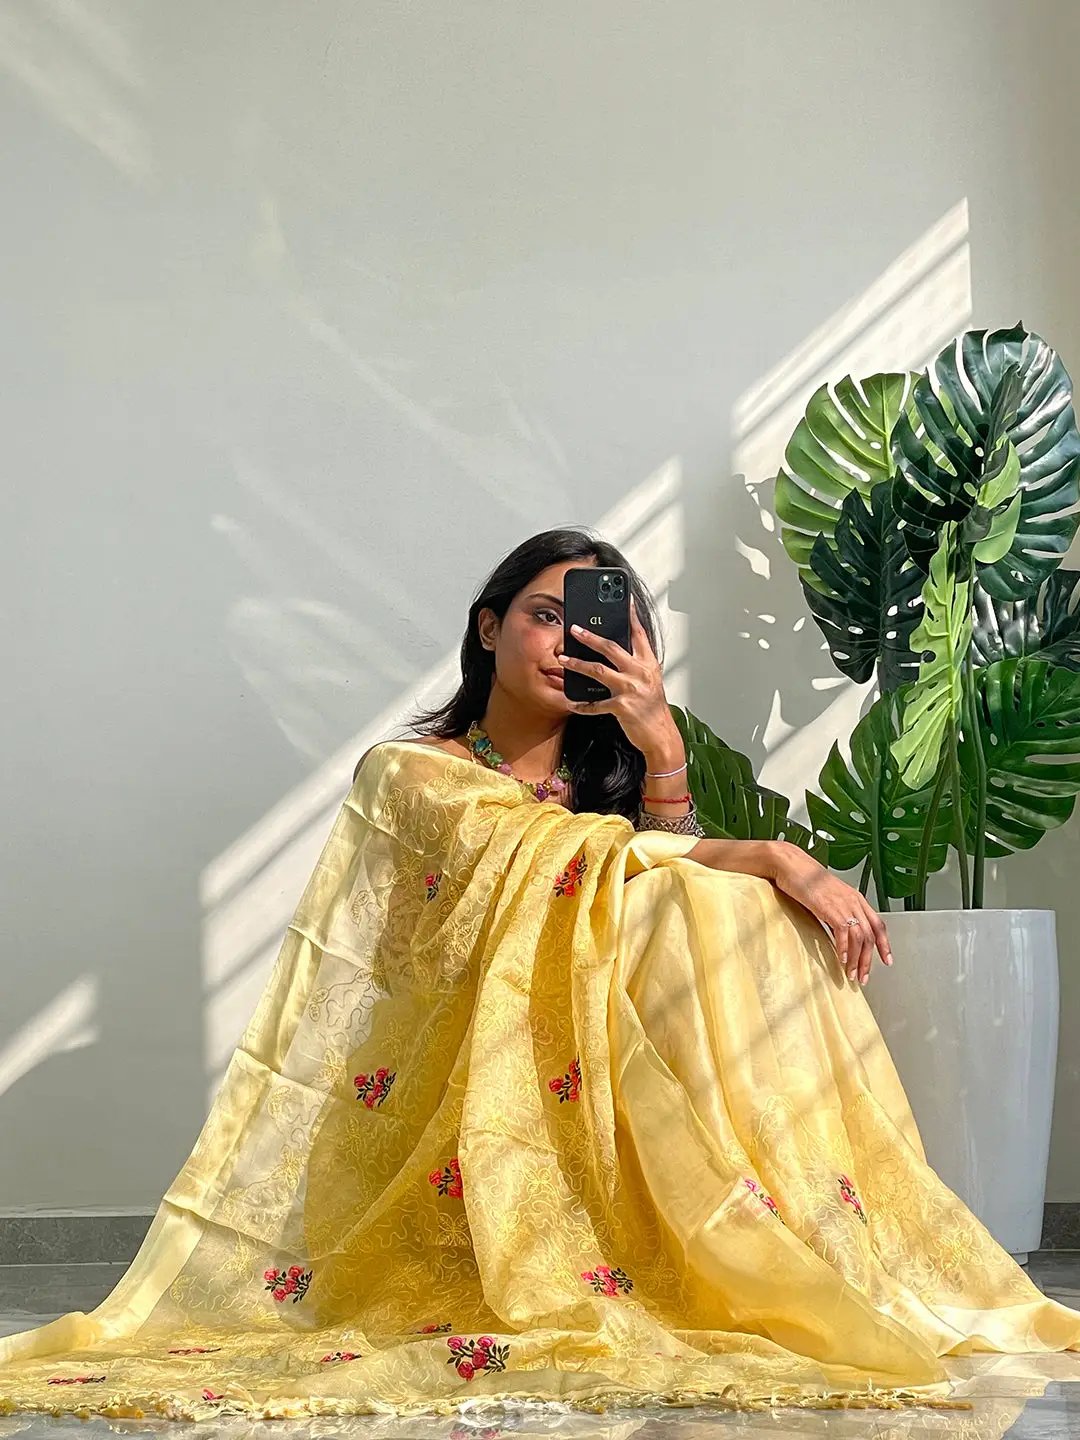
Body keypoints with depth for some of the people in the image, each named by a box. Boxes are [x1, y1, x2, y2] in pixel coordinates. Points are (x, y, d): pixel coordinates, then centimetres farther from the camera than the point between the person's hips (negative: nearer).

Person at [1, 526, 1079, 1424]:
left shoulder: (611, 777, 19)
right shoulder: (413, 775, 4)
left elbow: (687, 908, -3)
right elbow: (564, 860, -14)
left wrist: (662, 750, -16)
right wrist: (775, 861, -19)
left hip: (596, 1092, 5)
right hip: (462, 1091, -5)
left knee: (730, 915, -21)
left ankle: (834, 1272, -23)